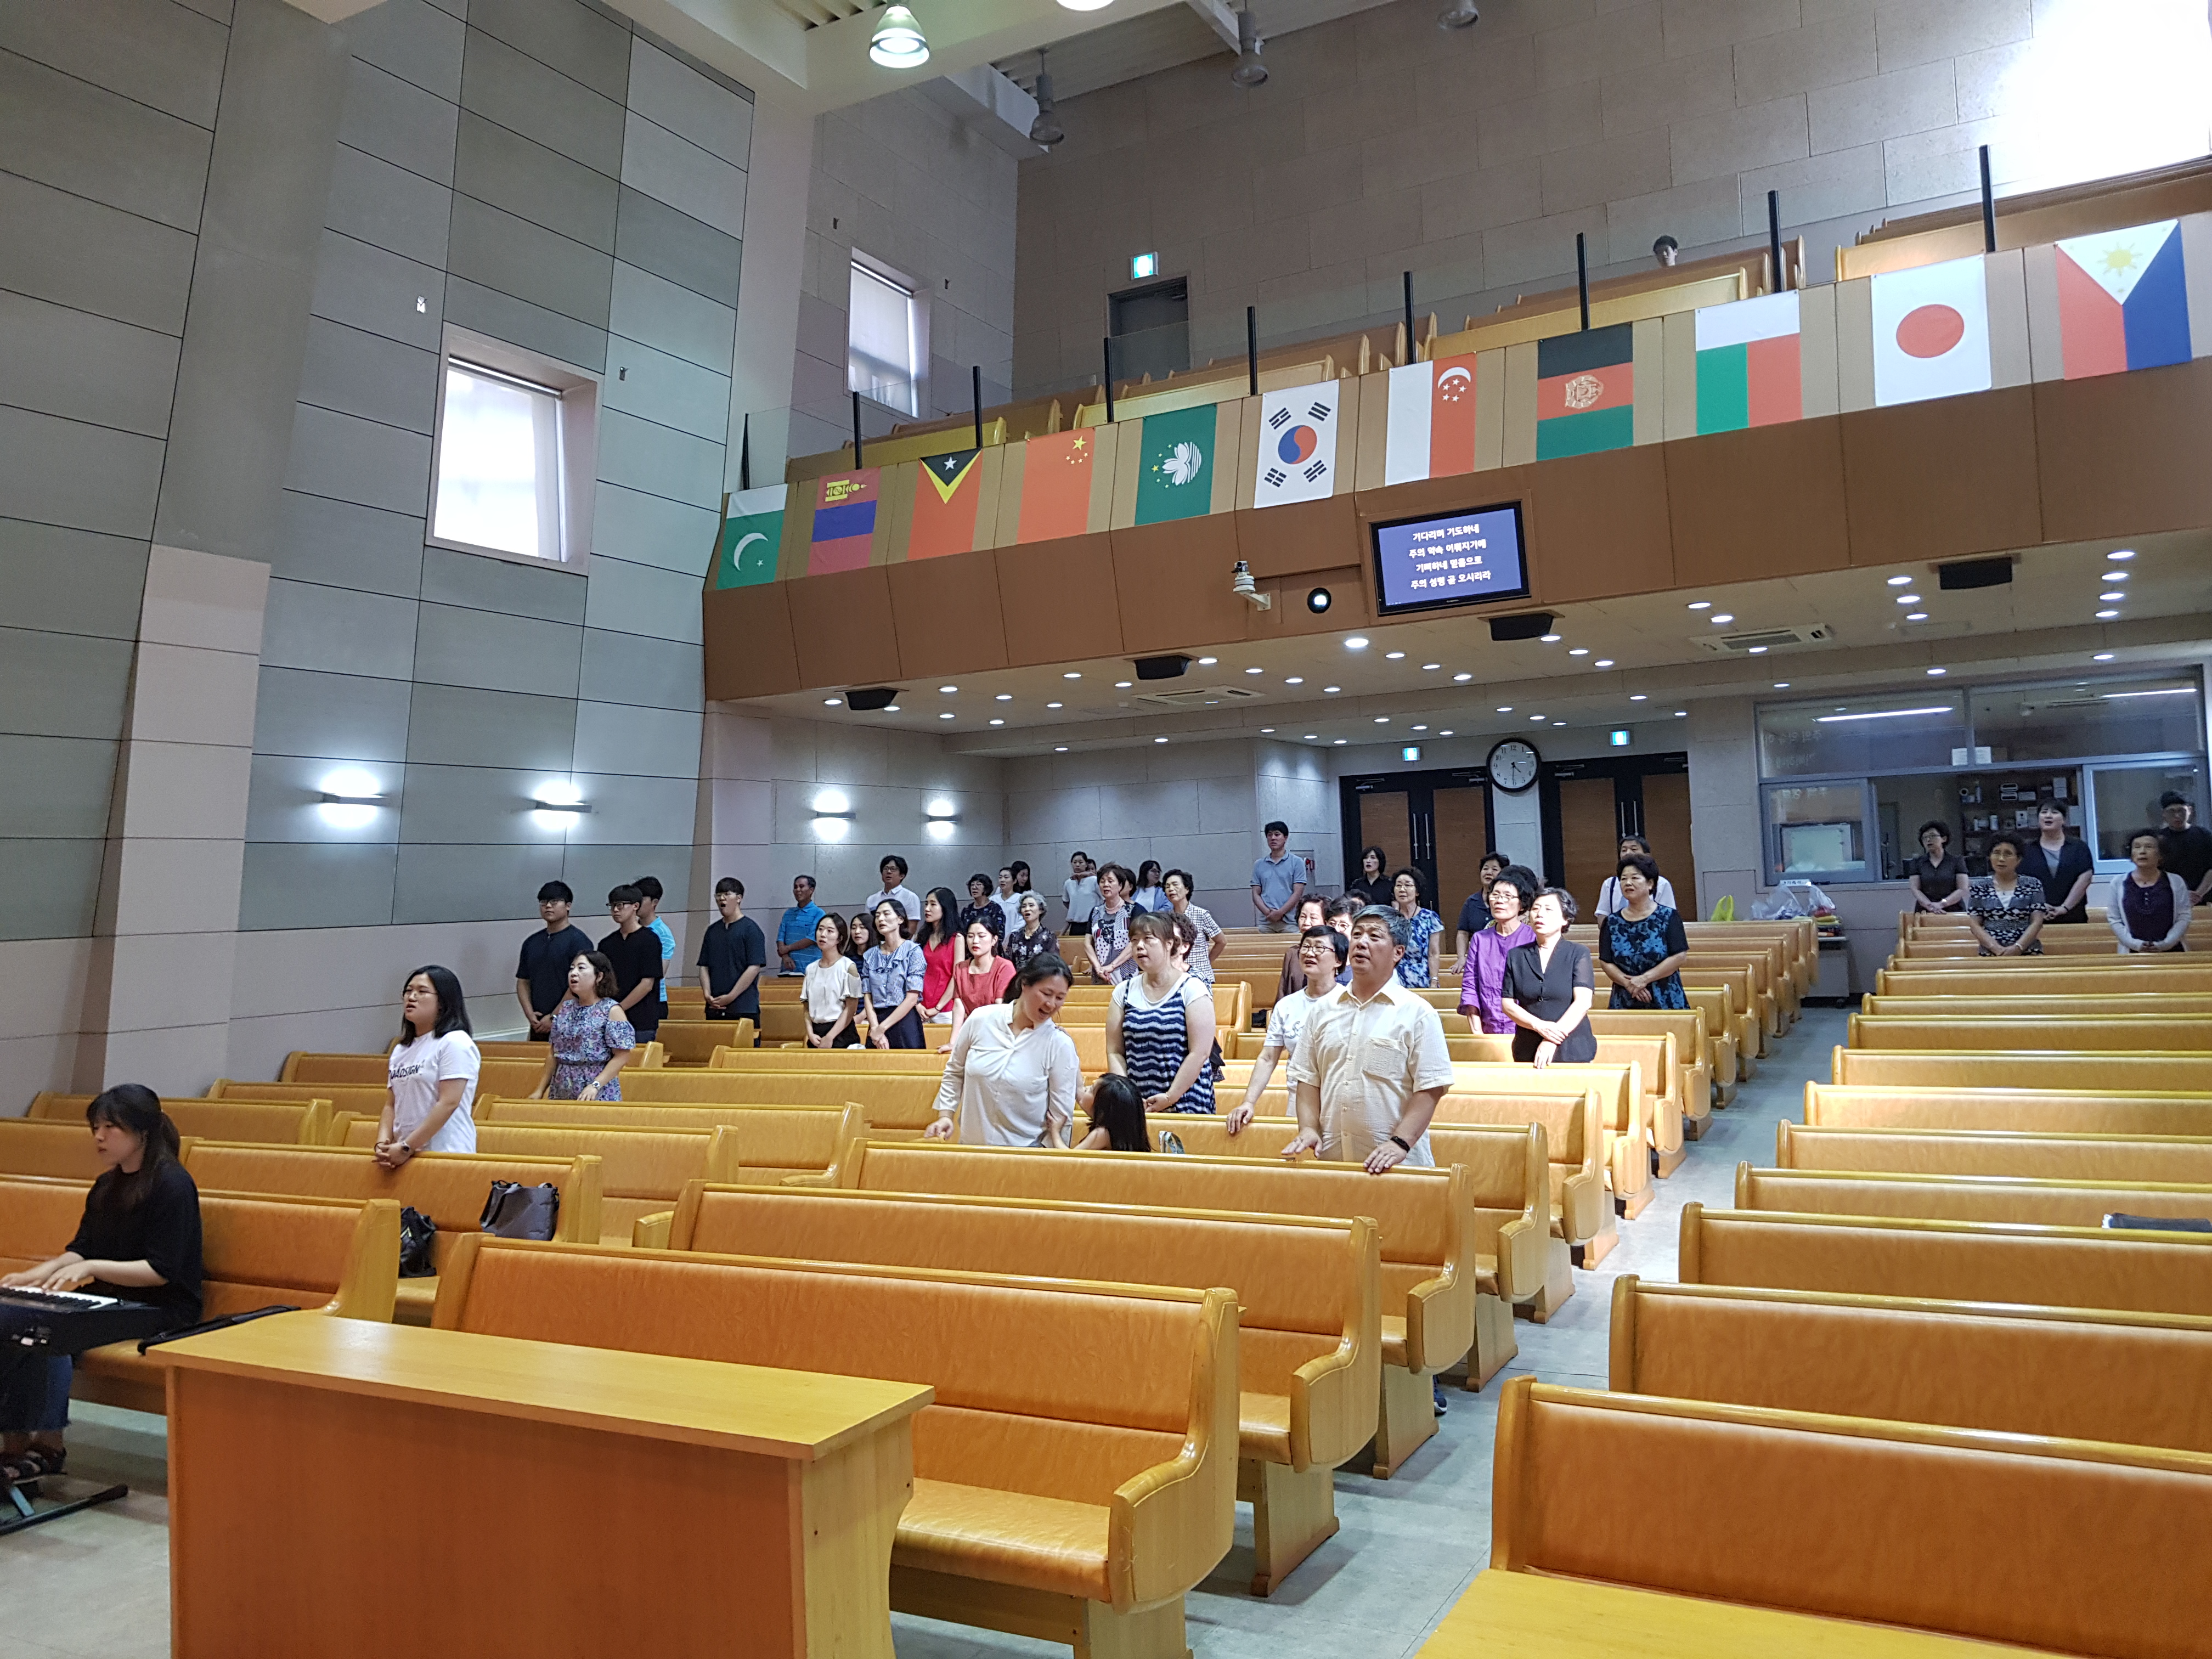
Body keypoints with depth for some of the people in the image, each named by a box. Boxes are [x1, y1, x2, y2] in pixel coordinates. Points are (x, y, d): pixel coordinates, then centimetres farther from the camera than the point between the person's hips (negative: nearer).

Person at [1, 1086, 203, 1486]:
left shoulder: (172, 1185, -13)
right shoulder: (106, 1187, 14)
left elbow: (161, 1271, -16)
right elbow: (80, 1250, 13)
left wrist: (92, 1268, -23)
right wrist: (39, 1273, -5)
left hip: (160, 1308, -8)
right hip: (107, 1300, 8)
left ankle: (48, 1446, -16)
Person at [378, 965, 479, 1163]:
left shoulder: (455, 1042, -7)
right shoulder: (400, 1050, 16)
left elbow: (449, 1103, -14)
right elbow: (391, 1105, 14)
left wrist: (407, 1147, -15)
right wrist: (382, 1144, -3)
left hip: (445, 1154, -6)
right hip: (403, 1156, 6)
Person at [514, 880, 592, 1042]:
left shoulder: (578, 940, -6)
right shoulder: (531, 942, 15)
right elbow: (523, 982, 17)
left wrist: (553, 1018, -12)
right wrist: (530, 1014, 0)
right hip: (538, 1026, 6)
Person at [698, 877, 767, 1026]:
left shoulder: (750, 928, -2)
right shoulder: (712, 930, 15)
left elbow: (754, 968, -9)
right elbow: (704, 966, 15)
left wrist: (730, 997, -12)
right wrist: (708, 995, -2)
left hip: (744, 1009, -5)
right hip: (714, 1009, 5)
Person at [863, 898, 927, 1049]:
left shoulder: (913, 950, -4)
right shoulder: (870, 956, 10)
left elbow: (912, 998, -10)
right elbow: (868, 997, 5)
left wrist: (882, 1028, -12)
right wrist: (875, 1029, -10)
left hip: (905, 1021, -4)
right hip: (877, 1021, 4)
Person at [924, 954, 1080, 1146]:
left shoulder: (1061, 1045, -10)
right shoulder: (980, 1020, -4)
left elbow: (1062, 1112, -6)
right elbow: (954, 1073, 10)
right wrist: (945, 1115, 3)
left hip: (1024, 1149, -2)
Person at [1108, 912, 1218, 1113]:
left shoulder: (1192, 989, -5)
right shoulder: (1124, 991, 7)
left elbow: (1200, 1053, -10)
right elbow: (1115, 1053, 5)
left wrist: (1170, 1098, -13)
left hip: (1186, 1103, -3)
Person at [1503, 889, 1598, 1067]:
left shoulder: (1578, 954, 0)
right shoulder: (1516, 956, 8)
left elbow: (1583, 1001, -10)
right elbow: (1508, 1004, 3)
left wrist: (1551, 1042, -19)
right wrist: (1540, 1026, -14)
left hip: (1573, 1051, -2)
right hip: (1528, 1052, 2)